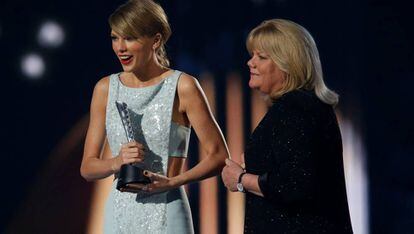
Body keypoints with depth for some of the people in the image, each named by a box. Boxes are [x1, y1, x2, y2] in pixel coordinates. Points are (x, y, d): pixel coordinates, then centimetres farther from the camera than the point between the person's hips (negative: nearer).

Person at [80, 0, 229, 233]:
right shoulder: (106, 89, 6)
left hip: (166, 215, -3)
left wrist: (171, 182, -15)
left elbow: (219, 156, -4)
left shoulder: (182, 86, -5)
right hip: (119, 213, 4)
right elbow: (88, 167, 8)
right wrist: (116, 162, -11)